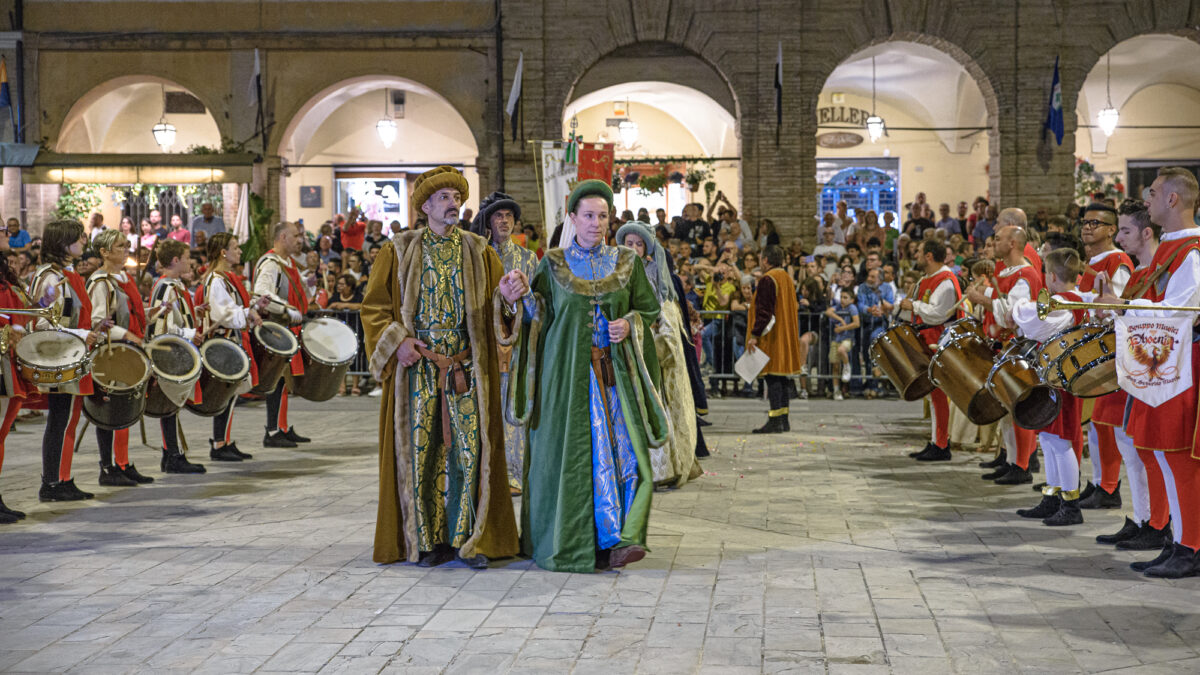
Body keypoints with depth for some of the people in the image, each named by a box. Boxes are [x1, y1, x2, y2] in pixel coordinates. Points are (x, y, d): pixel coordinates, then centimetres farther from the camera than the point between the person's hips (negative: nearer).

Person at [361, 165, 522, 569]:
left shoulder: (478, 252, 10)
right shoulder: (399, 251, 6)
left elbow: (498, 298, 2)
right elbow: (374, 307, 6)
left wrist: (510, 294, -21)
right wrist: (397, 341, -9)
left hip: (466, 368, 1)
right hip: (417, 367, -1)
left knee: (468, 452, -2)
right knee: (421, 452, 1)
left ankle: (466, 539, 7)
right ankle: (427, 540, 11)